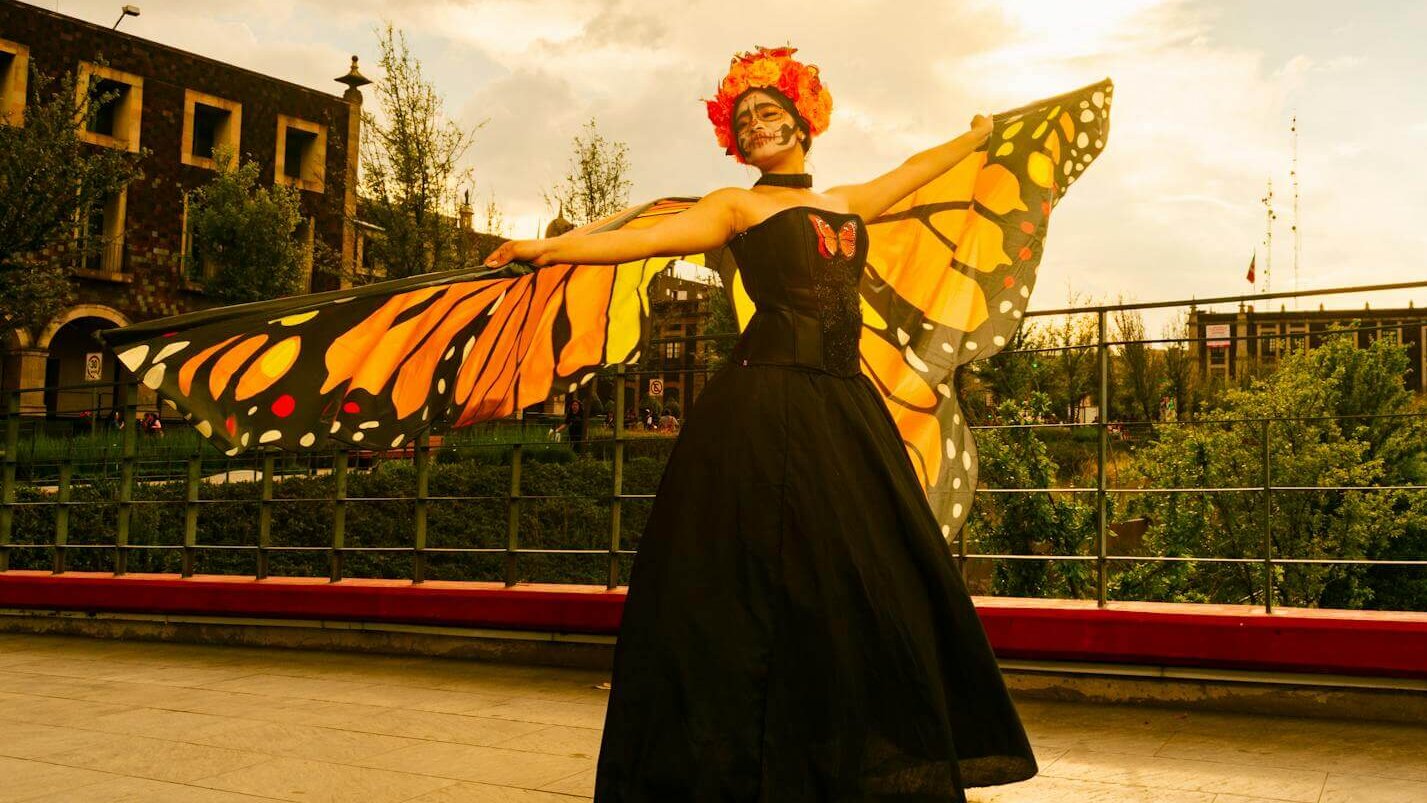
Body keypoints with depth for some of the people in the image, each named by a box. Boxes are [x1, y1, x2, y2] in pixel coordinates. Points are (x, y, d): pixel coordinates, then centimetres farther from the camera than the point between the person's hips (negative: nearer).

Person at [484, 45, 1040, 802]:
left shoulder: (849, 203, 23)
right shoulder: (737, 205, 8)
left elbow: (914, 169, 40)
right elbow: (654, 237, -5)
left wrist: (976, 135, 56)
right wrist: (556, 247, -18)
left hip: (846, 404, 6)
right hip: (765, 402, -5)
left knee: (871, 582, 4)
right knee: (757, 583, -7)